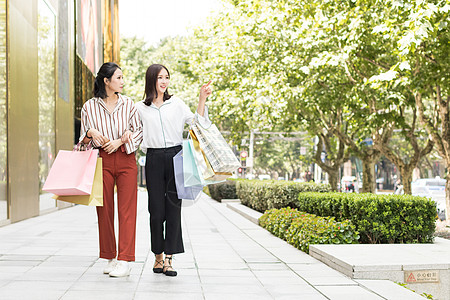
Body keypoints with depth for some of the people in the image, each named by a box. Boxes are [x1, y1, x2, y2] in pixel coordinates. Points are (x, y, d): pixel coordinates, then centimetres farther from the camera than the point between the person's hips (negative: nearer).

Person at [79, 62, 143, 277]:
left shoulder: (128, 104, 9)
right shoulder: (90, 107, 6)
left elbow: (139, 132, 9)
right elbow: (84, 139, 10)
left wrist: (120, 141, -7)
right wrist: (91, 133, -12)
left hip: (126, 160, 0)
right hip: (101, 161, 0)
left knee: (126, 209, -7)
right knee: (104, 209, 2)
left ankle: (125, 260, -6)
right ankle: (110, 258, 13)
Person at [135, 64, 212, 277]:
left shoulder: (177, 104, 11)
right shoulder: (140, 108, 11)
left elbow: (196, 123, 8)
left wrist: (202, 99, 2)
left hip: (175, 157, 0)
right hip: (153, 160, 0)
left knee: (173, 208, -3)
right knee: (156, 210, -1)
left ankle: (168, 259, 0)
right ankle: (158, 256, 14)